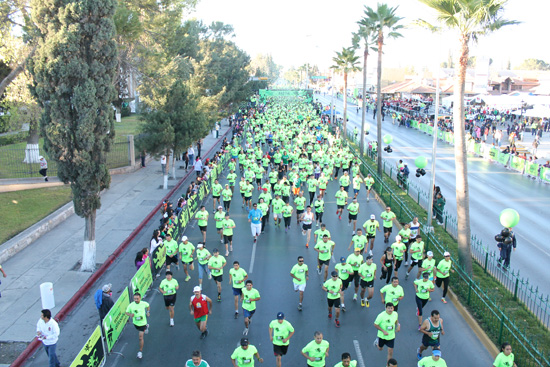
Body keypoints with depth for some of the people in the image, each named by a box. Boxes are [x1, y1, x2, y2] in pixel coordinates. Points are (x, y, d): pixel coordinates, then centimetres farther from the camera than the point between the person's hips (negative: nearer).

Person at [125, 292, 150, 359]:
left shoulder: (144, 303, -18)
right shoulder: (131, 305, -20)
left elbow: (148, 306, 6)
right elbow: (127, 312, -7)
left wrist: (148, 312, -4)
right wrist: (130, 315, -26)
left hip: (142, 322, -3)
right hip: (135, 323, 3)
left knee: (140, 337, -8)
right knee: (139, 330, 33)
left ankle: (140, 351, 5)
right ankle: (146, 326, 67)